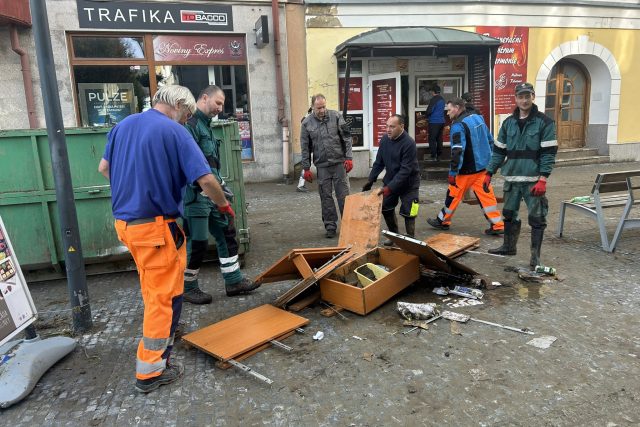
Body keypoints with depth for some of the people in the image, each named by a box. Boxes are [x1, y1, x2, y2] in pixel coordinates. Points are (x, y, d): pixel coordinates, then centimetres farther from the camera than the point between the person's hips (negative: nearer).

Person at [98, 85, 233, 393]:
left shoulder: (123, 125, 8)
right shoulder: (174, 132, -13)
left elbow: (103, 168, 18)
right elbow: (206, 180, -17)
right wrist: (224, 205, 0)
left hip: (124, 221, 8)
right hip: (156, 225, -8)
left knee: (152, 288, 26)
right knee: (164, 295, 4)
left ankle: (162, 330, 47)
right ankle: (150, 370, 13)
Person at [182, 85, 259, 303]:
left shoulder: (205, 124, 18)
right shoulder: (190, 123, -14)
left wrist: (221, 184, 17)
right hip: (196, 193, -10)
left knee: (227, 233, 12)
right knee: (197, 242, 1)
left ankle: (234, 281, 23)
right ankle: (188, 288, 19)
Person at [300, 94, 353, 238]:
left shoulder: (336, 116, 0)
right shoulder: (307, 123, 2)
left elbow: (346, 138, 1)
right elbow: (305, 148, 4)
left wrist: (348, 157, -6)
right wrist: (306, 168, 1)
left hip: (339, 162, -1)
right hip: (321, 166, 1)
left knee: (343, 195, 2)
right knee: (326, 197, 5)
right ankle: (330, 226, 15)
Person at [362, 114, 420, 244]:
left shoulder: (409, 143, -25)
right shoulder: (385, 139, -6)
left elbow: (405, 170, -28)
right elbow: (379, 162, 4)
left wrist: (390, 187, -33)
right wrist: (371, 180, -2)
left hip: (409, 183, -6)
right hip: (390, 180, 6)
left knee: (407, 212, -5)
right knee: (386, 208, 11)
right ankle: (394, 235, 29)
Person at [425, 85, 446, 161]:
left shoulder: (433, 99, -15)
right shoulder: (442, 99, 11)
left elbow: (429, 111, -18)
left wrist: (426, 115, 4)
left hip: (434, 122, -8)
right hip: (441, 121, 8)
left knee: (432, 139, -3)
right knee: (439, 138, 15)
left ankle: (434, 156, -4)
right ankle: (439, 154, 22)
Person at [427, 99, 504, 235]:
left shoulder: (458, 125, -17)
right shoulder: (478, 118, 10)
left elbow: (457, 151, -24)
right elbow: (490, 140, 16)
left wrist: (452, 173, -20)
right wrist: (488, 160, 23)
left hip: (468, 170, -7)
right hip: (483, 166, 8)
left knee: (454, 194, 7)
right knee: (486, 194, 8)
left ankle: (442, 221, 22)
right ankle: (497, 225, 8)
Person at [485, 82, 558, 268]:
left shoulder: (545, 122, -4)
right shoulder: (508, 123, 9)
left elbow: (549, 154, -9)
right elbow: (499, 151, 13)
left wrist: (542, 180, -17)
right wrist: (489, 173, 7)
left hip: (533, 180, -4)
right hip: (511, 179, 5)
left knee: (537, 218, 1)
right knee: (509, 214, 14)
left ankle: (535, 255, 10)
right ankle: (509, 246, 31)